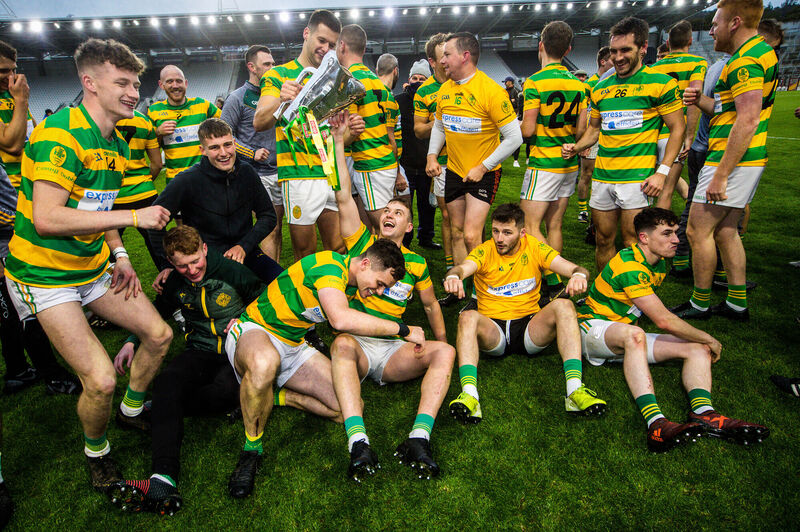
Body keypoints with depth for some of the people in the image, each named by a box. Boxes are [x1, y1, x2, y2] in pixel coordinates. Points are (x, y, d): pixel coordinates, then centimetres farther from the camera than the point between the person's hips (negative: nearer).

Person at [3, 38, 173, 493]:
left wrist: (120, 256, 3)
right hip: (44, 274, -8)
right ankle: (96, 450, 17)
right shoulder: (61, 133, -21)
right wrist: (134, 216, -29)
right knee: (101, 380, -16)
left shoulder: (118, 144, 8)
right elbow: (46, 218, -29)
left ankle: (133, 410, 34)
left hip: (94, 268, 8)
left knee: (159, 335, 8)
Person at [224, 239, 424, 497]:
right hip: (255, 330, -7)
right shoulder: (329, 264, -24)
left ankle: (274, 398, 3)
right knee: (265, 363, -46)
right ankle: (251, 448, -20)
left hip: (295, 347, 8)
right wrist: (403, 330, -31)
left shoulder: (348, 282, 6)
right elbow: (341, 319, -39)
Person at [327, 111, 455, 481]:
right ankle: (358, 443, -45)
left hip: (395, 349, 2)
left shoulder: (415, 263, 17)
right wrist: (338, 141, -2)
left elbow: (430, 303, 27)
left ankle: (418, 439, -39)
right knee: (342, 344, -37)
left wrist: (439, 342, 16)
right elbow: (344, 197, 1)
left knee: (445, 351, -25)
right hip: (357, 342, -2)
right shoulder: (362, 243, 12)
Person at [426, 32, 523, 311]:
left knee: (471, 236, -13)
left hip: (483, 172, -6)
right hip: (453, 170, 6)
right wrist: (432, 155, 3)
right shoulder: (445, 90, 3)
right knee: (456, 232, 11)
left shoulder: (491, 91, -17)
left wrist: (483, 167, -17)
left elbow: (514, 137, -16)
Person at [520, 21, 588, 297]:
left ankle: (553, 280, -9)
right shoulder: (578, 83, 8)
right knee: (554, 225, 13)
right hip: (570, 163, 7)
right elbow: (581, 129, 8)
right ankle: (556, 282, 21)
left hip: (543, 163, -7)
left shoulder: (535, 82, -12)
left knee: (530, 226, -3)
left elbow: (528, 130, -16)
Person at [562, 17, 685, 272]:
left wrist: (662, 171, -12)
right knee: (603, 239, 12)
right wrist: (576, 147, 2)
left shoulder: (660, 83, -2)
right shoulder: (601, 87, 13)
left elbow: (677, 128, -2)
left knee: (633, 245, -4)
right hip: (602, 177, 5)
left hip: (637, 178, -5)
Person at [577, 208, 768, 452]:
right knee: (634, 335, -43)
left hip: (626, 337, 9)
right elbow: (664, 321, -23)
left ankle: (703, 413, -35)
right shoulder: (628, 266, -22)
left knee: (698, 349, -7)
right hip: (593, 327, -9)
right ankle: (656, 423, -55)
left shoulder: (659, 265, 10)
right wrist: (707, 338, -9)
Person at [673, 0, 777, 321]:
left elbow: (747, 120, -23)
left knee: (698, 230, -3)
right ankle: (737, 303, 21)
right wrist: (701, 101, 5)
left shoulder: (746, 59, -15)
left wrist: (720, 174, -24)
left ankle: (700, 304, 8)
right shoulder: (759, 52, 18)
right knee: (725, 231, 14)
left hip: (733, 159, -10)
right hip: (748, 160, 10)